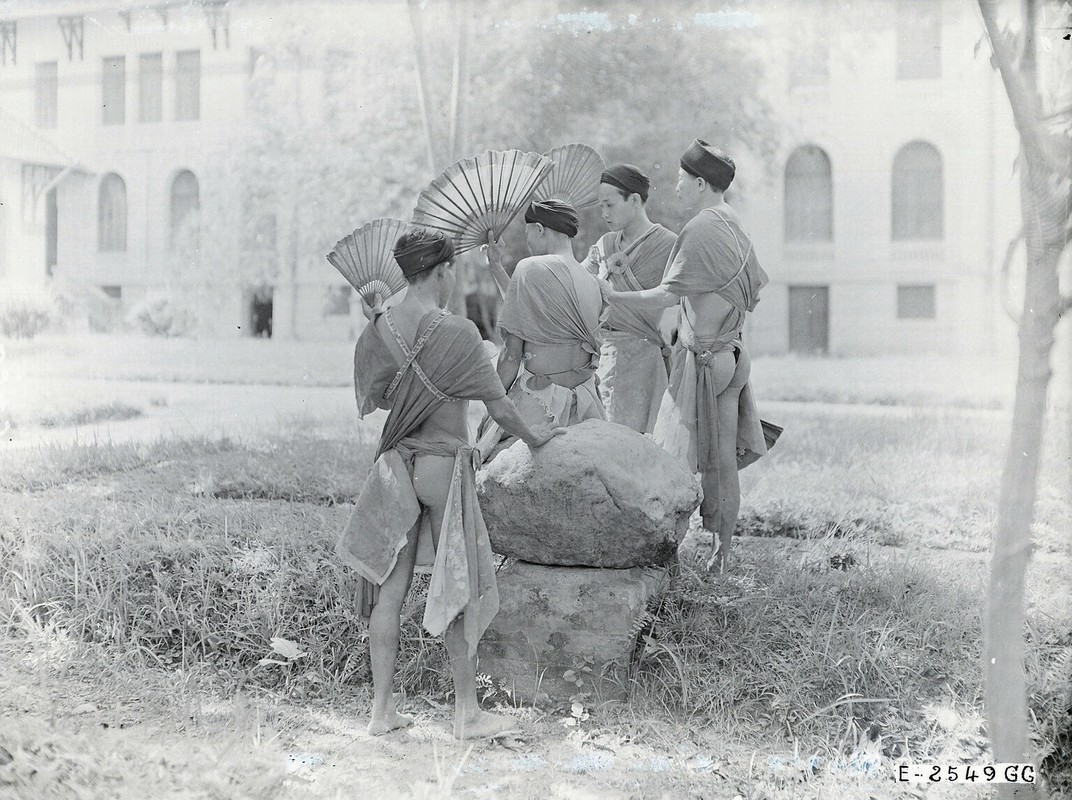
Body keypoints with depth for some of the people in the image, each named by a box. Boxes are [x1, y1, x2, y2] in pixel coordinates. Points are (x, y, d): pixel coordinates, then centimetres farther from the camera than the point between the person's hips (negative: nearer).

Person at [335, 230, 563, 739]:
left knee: (390, 586, 9)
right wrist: (532, 436, 10)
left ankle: (382, 709, 16)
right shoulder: (456, 332, -15)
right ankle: (467, 713, 15)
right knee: (459, 586, 6)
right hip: (444, 464, -5)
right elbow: (498, 405, -7)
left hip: (395, 463, 5)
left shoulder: (379, 330, 1)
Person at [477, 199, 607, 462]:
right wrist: (497, 268, 31)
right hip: (584, 396, 7)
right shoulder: (592, 282, 10)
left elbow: (512, 354, -8)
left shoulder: (531, 268, -8)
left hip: (539, 401, -7)